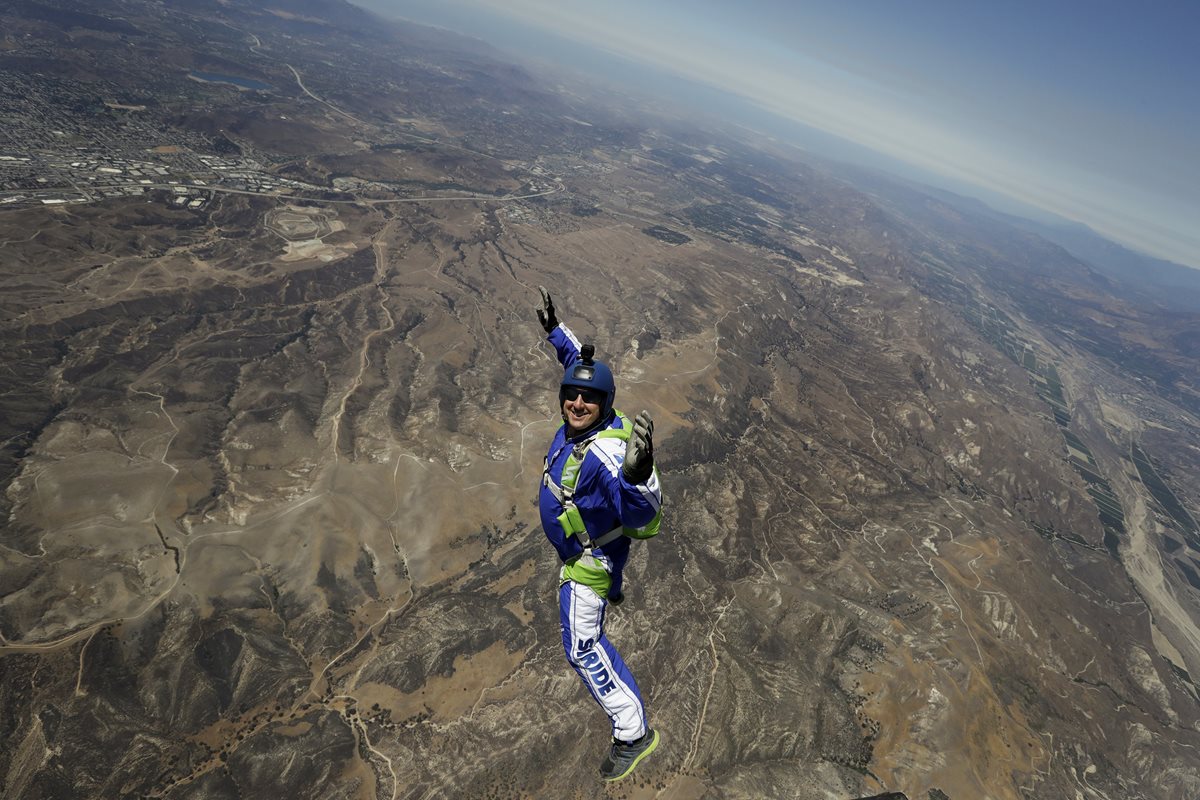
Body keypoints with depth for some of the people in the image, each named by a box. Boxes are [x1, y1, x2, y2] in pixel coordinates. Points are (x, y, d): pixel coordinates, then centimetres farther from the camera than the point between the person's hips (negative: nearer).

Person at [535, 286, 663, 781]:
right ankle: (611, 591, 79)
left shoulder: (606, 453, -43)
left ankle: (634, 733, 15)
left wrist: (637, 475, -69)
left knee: (582, 646, 1)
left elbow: (643, 521, -50)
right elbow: (580, 362, 1)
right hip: (582, 537, 9)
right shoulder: (583, 419, -19)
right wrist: (555, 329, 7)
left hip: (589, 554, -9)